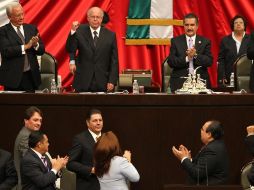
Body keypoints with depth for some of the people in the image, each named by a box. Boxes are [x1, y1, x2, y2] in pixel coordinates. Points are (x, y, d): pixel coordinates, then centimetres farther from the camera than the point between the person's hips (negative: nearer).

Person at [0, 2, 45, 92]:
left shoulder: (32, 28, 11)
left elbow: (41, 50, 9)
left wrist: (35, 45, -13)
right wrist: (25, 47, -19)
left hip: (31, 76, 4)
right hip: (13, 77, -4)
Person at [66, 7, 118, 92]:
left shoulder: (110, 35, 4)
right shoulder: (80, 31, 3)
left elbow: (114, 61, 5)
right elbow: (70, 49, -8)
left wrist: (112, 81, -2)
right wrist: (73, 31, -21)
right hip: (83, 81, 0)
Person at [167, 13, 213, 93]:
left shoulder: (205, 42, 9)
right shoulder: (175, 41, 8)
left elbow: (209, 61, -2)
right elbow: (170, 62, -2)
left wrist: (195, 55, -17)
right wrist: (186, 58, -15)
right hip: (179, 83, 0)